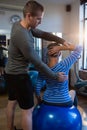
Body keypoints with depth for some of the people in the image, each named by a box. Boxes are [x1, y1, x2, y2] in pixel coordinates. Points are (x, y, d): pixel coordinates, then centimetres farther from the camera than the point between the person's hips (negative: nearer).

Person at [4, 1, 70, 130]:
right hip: (19, 75, -10)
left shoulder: (19, 24, 1)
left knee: (12, 102, 23)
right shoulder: (23, 37, -30)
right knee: (28, 109, 4)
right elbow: (38, 63, -24)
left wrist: (61, 40, -6)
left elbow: (43, 34, 6)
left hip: (10, 72, 10)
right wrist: (56, 76, -12)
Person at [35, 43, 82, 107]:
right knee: (73, 92, 33)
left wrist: (40, 100, 12)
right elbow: (79, 48, -17)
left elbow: (37, 88, -7)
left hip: (47, 102, 3)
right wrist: (60, 47, -24)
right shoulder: (64, 65, -24)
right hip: (64, 103, -2)